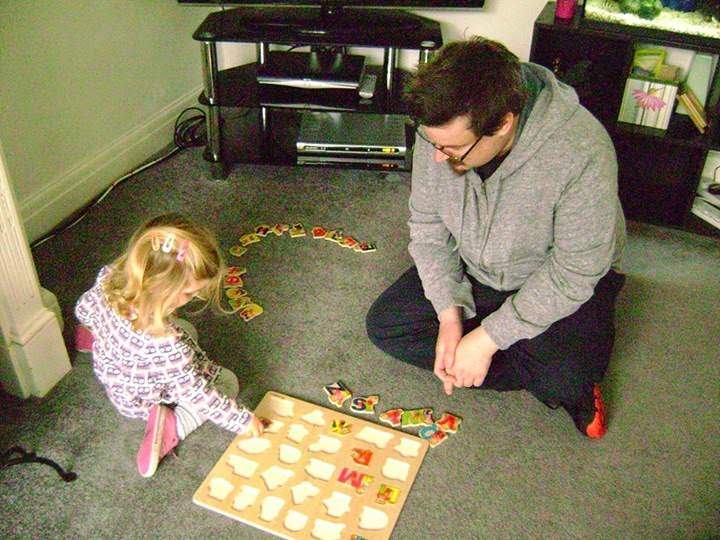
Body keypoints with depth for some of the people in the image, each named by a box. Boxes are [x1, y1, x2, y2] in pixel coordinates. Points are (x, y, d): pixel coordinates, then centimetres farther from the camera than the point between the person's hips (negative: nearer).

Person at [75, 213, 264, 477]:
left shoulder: (109, 278, -28)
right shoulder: (162, 344, -47)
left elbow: (84, 311, -4)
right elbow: (195, 394, -31)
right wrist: (241, 419, -16)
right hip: (144, 402, -7)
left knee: (186, 330, 28)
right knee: (227, 381, 5)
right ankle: (173, 426, -8)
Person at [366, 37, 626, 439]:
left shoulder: (582, 152, -33)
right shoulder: (440, 133, -20)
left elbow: (575, 271, -26)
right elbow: (427, 224, -7)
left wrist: (489, 338, -26)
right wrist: (450, 312, -18)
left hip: (564, 281, -5)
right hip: (471, 270, 5)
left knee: (566, 379, -32)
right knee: (385, 324, -9)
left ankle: (568, 387, 8)